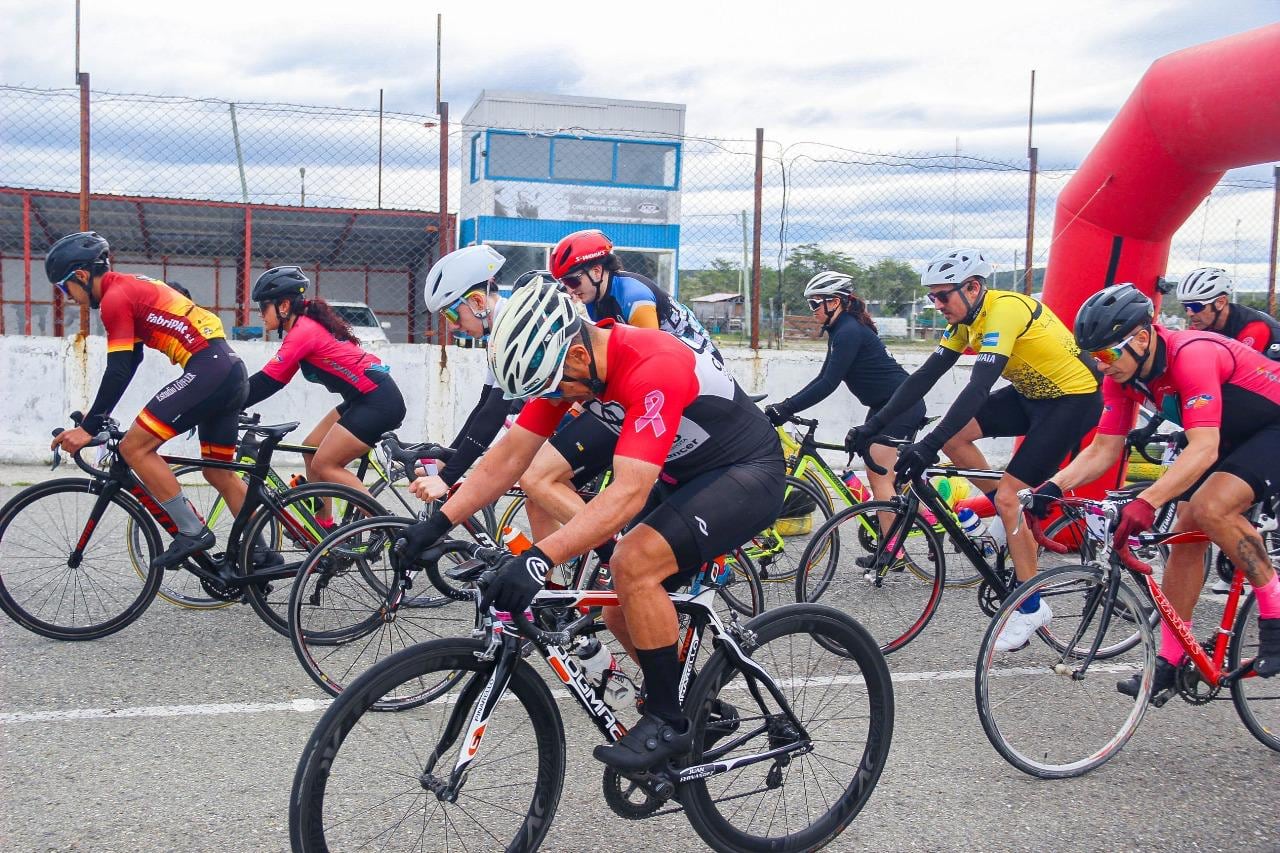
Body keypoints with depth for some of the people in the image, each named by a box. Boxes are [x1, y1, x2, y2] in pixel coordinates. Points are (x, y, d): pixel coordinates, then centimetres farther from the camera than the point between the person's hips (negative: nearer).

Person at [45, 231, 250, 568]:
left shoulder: (115, 297, -5)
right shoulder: (133, 287, 24)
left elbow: (118, 372, -11)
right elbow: (130, 362, 28)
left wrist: (88, 427, -7)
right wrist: (95, 419, 30)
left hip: (207, 369, -10)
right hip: (231, 369, 10)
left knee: (135, 447, -8)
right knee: (218, 472, 16)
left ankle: (192, 532, -6)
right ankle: (262, 553, 19)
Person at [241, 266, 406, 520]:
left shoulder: (303, 331, -15)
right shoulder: (307, 324, 13)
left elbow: (266, 383, -17)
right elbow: (271, 379, 15)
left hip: (378, 401, -10)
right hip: (365, 397, 10)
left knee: (324, 465, -7)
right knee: (311, 449, 13)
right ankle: (323, 524, 19)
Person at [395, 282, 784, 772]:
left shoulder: (652, 368, -33)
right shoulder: (568, 362, -8)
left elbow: (628, 493, -41)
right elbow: (509, 455, -5)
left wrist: (538, 559, -48)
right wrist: (438, 523, -12)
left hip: (748, 474, -9)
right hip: (687, 476, 9)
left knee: (634, 563, -28)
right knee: (623, 613, 4)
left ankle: (668, 721, -11)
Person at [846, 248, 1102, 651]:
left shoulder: (1004, 310, -28)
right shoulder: (965, 318, -2)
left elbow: (979, 387, -38)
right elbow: (924, 376, -3)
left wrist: (928, 446, -44)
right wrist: (874, 425, -10)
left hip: (1074, 399, -9)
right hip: (1032, 393, 9)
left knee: (1008, 496, -15)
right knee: (953, 434, -5)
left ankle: (1031, 607, -2)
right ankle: (1010, 517, 12)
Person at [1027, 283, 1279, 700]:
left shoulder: (1191, 355, -34)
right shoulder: (1122, 375, -10)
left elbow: (1204, 449, -42)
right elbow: (1102, 450, -7)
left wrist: (1147, 502, -53)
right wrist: (1055, 486, -24)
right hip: (1231, 435, 8)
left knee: (1211, 508, -29)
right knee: (1185, 535, 0)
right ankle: (1170, 662, 8)